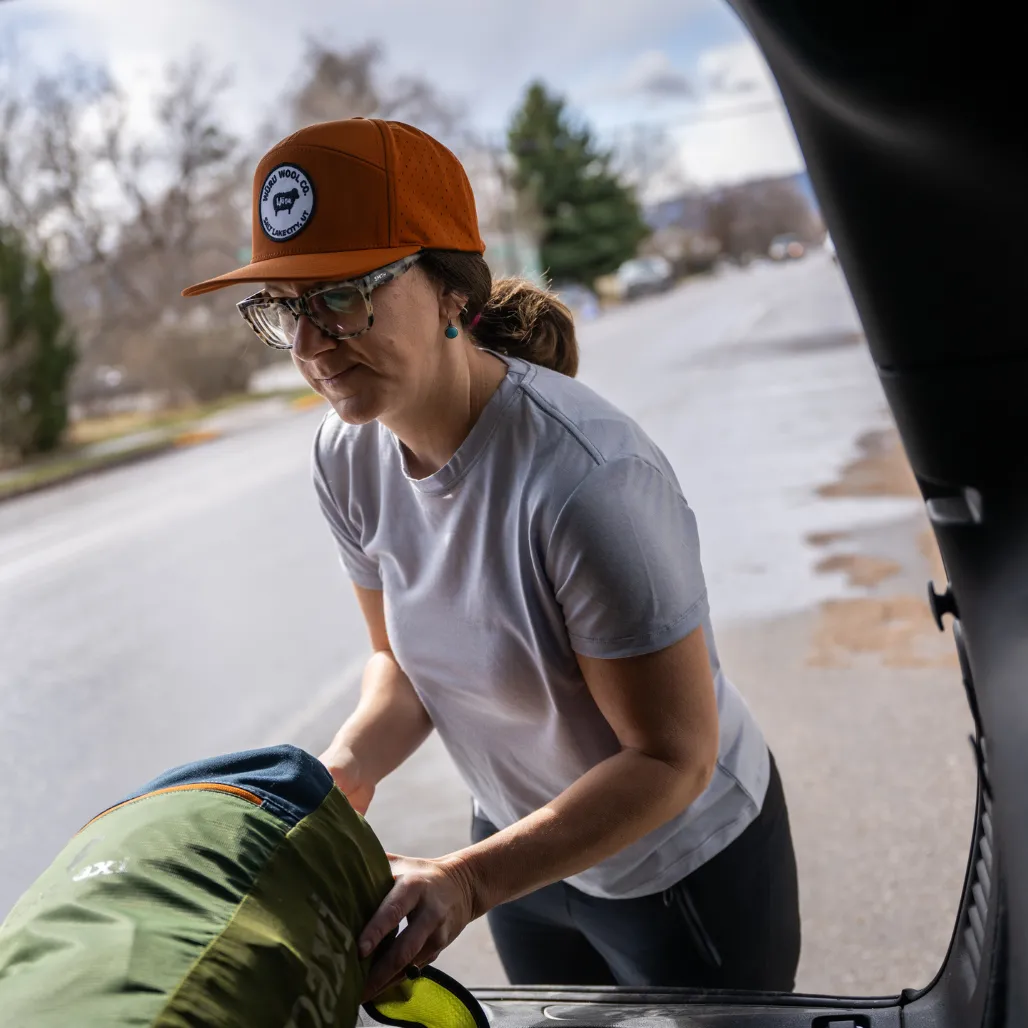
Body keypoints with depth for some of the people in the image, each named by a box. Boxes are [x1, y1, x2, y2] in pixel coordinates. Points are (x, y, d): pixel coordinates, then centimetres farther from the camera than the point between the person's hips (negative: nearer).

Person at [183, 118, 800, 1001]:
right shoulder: (349, 455, -13)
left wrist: (466, 882, -35)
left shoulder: (581, 477, -36)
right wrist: (346, 770, -20)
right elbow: (404, 660, 0)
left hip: (684, 859, -6)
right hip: (526, 839, 6)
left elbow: (673, 759, -28)